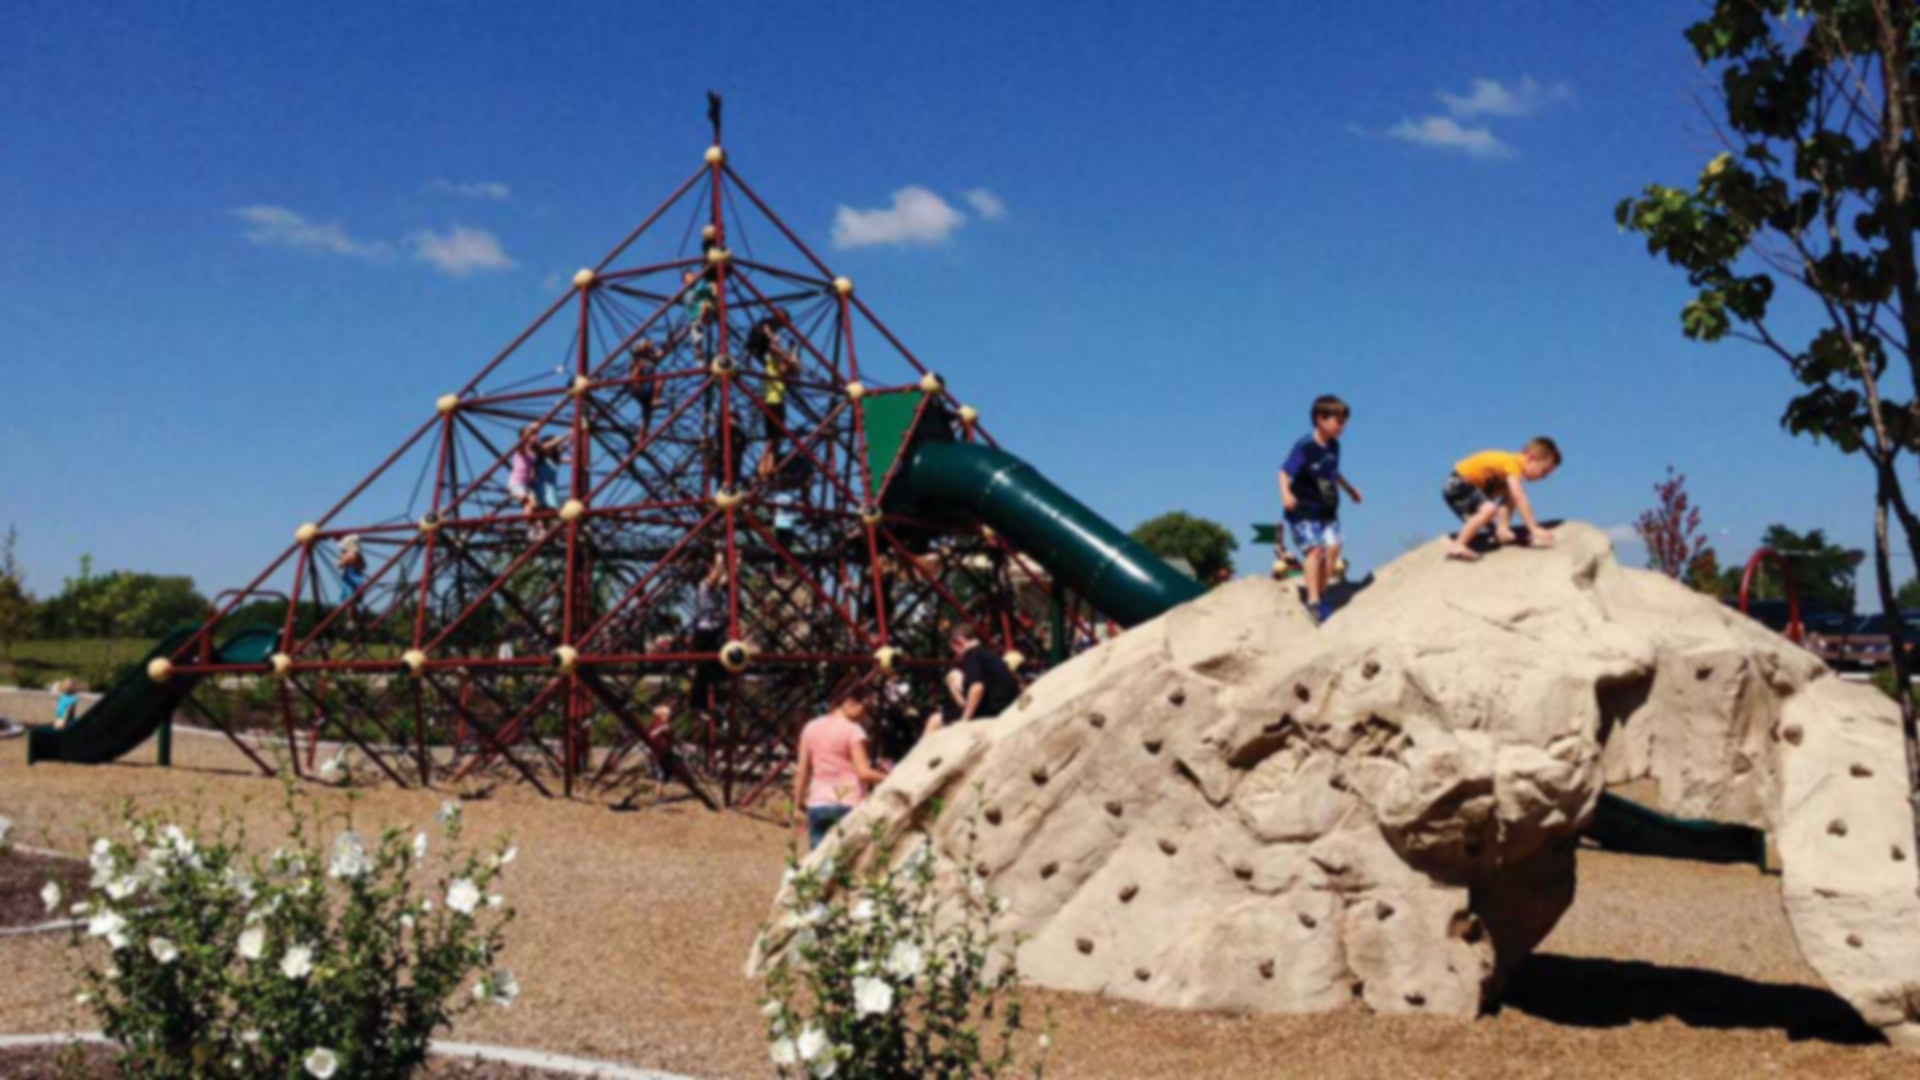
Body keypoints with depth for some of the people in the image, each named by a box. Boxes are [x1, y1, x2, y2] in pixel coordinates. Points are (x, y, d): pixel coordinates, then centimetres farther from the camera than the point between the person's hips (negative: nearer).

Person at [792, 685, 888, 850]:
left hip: (817, 805, 5)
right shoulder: (853, 731, -6)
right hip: (848, 805, -5)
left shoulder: (811, 728, 10)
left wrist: (798, 807, 14)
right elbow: (863, 772, -12)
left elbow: (801, 771, 10)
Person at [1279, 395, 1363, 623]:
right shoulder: (1305, 447, -18)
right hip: (1304, 510, -7)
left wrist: (1349, 488, 36)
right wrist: (1286, 494, -37)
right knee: (1314, 548, -17)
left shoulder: (1333, 446, 6)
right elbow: (1285, 472, -21)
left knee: (1333, 547, 0)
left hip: (1327, 510, 8)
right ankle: (1313, 601, -16)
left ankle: (1321, 594, 15)